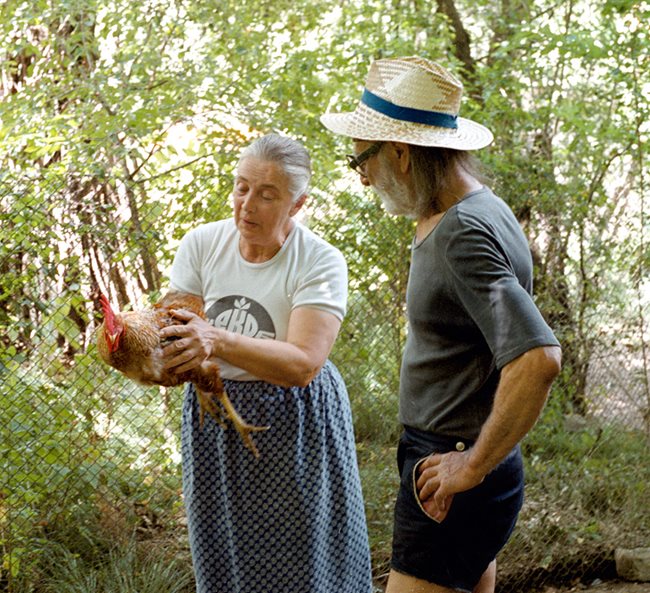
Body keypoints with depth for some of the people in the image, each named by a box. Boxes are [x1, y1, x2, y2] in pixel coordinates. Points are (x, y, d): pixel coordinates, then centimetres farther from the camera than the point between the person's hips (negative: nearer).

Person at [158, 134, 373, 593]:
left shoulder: (320, 263, -16)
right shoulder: (202, 244, -4)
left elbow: (303, 365, -26)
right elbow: (174, 329, -4)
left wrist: (217, 341, -39)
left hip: (292, 424, -3)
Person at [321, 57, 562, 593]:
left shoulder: (464, 235, -22)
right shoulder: (462, 214, 9)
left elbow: (537, 359, -33)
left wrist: (473, 466, -24)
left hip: (450, 478, -10)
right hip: (447, 460, 10)